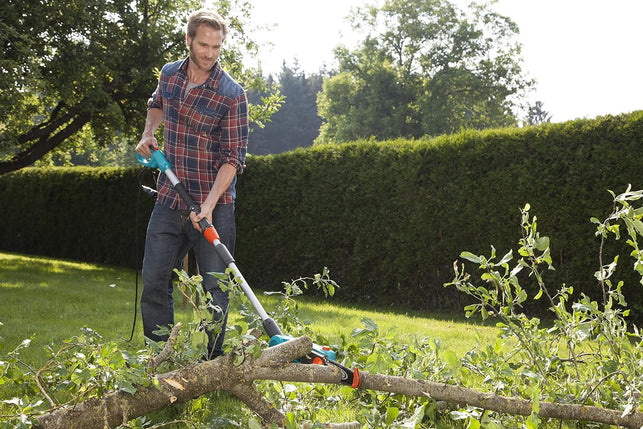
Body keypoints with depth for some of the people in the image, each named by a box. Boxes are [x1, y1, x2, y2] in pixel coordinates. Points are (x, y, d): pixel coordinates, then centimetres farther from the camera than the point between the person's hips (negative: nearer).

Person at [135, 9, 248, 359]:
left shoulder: (232, 94, -12)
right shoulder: (169, 74, 5)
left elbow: (233, 157, -14)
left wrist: (209, 203, -25)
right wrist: (148, 134, 10)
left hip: (213, 203, -5)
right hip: (169, 199, 5)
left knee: (215, 286, -1)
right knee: (154, 280, 5)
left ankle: (211, 363, 10)